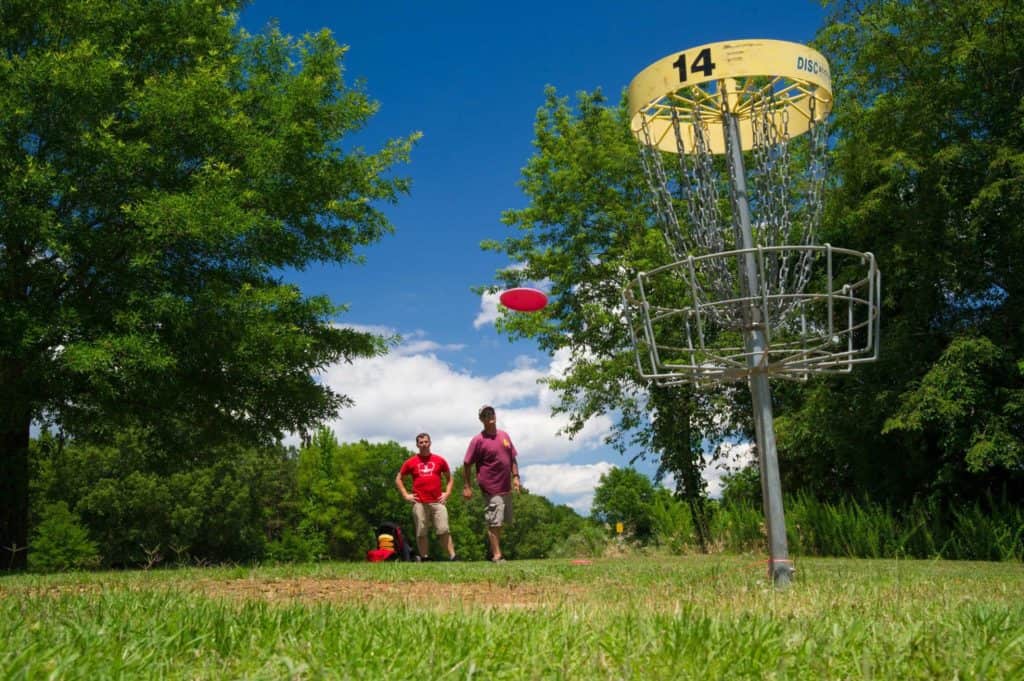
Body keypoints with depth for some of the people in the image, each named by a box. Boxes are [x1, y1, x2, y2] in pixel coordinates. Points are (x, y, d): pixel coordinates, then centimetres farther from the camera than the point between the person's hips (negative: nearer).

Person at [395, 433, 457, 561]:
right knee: (421, 533, 3)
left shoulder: (440, 460, 9)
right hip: (419, 503, 0)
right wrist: (405, 495, 5)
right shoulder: (411, 462, 7)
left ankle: (453, 557, -6)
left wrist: (447, 493, 5)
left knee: (444, 530, -5)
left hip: (437, 502, 0)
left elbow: (449, 478, 19)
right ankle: (424, 558, 10)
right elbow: (399, 479, 15)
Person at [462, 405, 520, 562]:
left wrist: (515, 476, 6)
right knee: (494, 522, -6)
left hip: (506, 488, 7)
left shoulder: (504, 435, 10)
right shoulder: (478, 440, -9)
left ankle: (493, 548, 33)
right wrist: (467, 486, -10)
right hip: (491, 489, -7)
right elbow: (467, 464, -8)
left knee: (502, 521, 17)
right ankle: (497, 555, 0)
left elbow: (512, 458, 17)